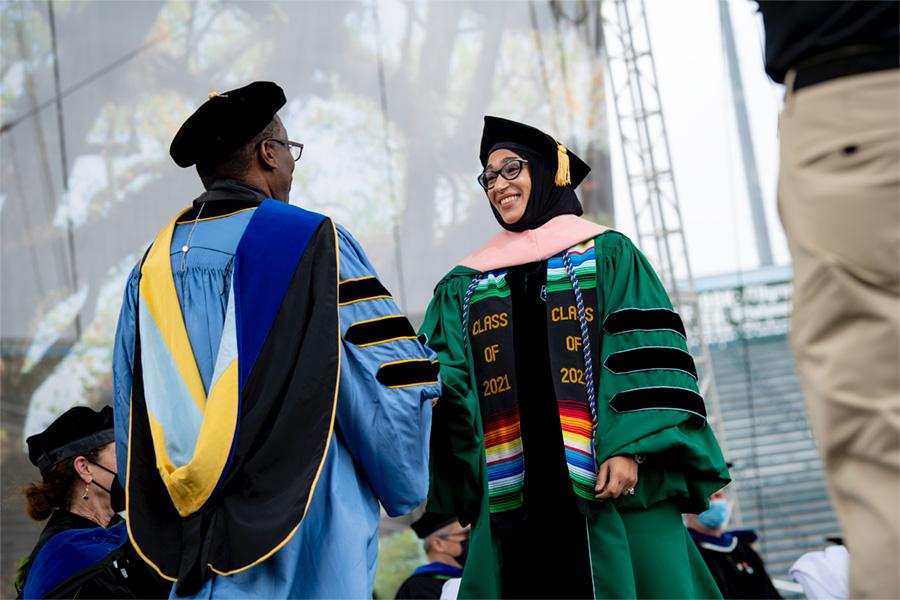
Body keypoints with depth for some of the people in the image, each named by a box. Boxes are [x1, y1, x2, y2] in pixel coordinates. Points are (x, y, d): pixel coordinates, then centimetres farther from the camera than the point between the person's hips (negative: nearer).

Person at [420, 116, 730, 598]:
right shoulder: (466, 285, 20)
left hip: (606, 481, -3)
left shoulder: (607, 255, 9)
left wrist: (630, 449, -15)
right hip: (514, 493, 3)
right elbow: (443, 371, 8)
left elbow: (645, 358, -2)